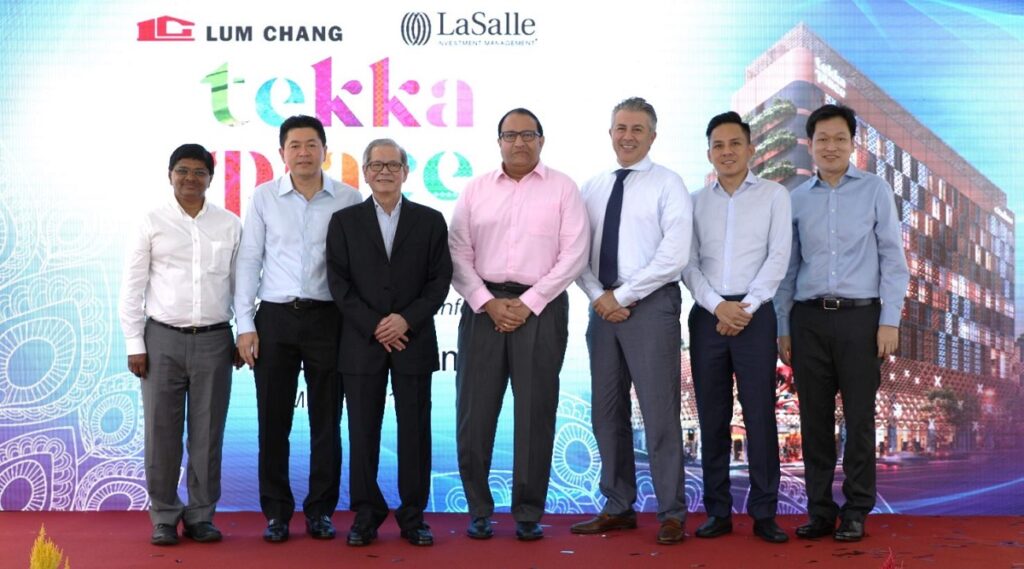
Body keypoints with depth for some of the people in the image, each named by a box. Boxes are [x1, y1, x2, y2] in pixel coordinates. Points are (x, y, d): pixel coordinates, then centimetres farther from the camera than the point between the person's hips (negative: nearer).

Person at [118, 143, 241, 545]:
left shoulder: (230, 225, 7)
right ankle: (164, 517, 15)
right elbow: (133, 287, 3)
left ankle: (201, 516, 17)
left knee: (207, 433, 5)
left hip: (214, 340, 1)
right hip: (163, 338, -1)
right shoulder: (152, 223, 3)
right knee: (162, 432, 3)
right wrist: (135, 343, -1)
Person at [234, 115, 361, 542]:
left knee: (326, 421, 6)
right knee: (273, 421, 5)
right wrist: (245, 324, -1)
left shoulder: (348, 200, 1)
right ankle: (276, 512, 17)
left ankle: (320, 510, 19)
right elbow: (248, 261, 4)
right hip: (275, 317, 1)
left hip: (328, 318, 0)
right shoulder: (264, 197, 4)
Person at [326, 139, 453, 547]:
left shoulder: (430, 221, 7)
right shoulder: (344, 221, 7)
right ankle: (366, 514, 13)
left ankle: (413, 516, 12)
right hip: (361, 342, 0)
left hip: (414, 341, 0)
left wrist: (407, 320, -11)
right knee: (363, 432, 3)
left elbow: (440, 280, 2)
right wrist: (374, 326, -10)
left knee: (415, 430, 3)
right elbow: (339, 282, 0)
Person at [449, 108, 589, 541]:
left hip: (540, 307, -2)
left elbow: (573, 254, -4)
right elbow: (458, 253, 5)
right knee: (474, 412, 1)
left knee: (535, 414, 2)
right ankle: (479, 510, 15)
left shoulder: (562, 188, 4)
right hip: (484, 306, 2)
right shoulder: (476, 189, 10)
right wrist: (488, 303, -7)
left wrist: (528, 303, -9)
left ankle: (529, 512, 14)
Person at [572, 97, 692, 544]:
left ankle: (671, 513, 7)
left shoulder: (667, 185, -3)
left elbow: (674, 256, -13)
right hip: (602, 306, 5)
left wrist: (622, 296, -13)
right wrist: (598, 296, -7)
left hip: (650, 305, -5)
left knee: (659, 413, -3)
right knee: (607, 414, 9)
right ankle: (618, 507, 20)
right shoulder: (592, 188, 12)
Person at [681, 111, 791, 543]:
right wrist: (717, 306, -10)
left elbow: (778, 257, -2)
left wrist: (747, 307, -11)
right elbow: (688, 264, 4)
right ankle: (718, 511, 13)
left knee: (759, 414, -2)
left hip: (755, 314, -2)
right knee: (712, 416, 5)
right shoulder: (696, 202, 10)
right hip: (706, 316, 2)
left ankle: (764, 512, 6)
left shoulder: (774, 195, 5)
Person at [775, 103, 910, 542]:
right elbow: (788, 267, 12)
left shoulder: (875, 190, 3)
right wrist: (782, 328, 9)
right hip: (808, 319, 2)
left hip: (859, 316, -2)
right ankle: (820, 510, 15)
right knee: (814, 419, 5)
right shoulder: (797, 199, 10)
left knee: (859, 419, 2)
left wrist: (890, 321, -6)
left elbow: (893, 259, 1)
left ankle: (856, 512, 13)